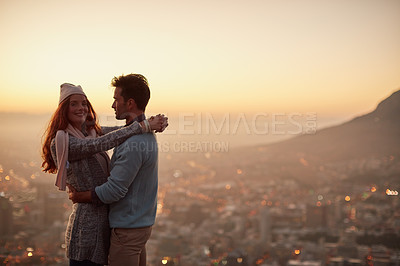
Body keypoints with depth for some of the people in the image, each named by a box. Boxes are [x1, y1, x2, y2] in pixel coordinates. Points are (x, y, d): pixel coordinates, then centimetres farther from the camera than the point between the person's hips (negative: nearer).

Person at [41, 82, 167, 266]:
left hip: (103, 220, 8)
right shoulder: (60, 143, -16)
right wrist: (145, 126, -22)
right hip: (87, 222, -8)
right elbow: (104, 143, -23)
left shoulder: (91, 132, 10)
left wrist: (153, 123, -7)